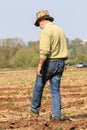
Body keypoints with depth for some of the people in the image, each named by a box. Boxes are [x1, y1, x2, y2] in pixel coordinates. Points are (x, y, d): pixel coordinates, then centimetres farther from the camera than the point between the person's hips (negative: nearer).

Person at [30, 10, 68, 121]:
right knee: (55, 90, 7)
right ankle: (56, 114, 2)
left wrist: (40, 65, -20)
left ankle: (35, 108, 27)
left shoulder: (46, 31, -13)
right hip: (60, 63, 7)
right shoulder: (60, 30, 14)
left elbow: (44, 50, -23)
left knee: (39, 86, 13)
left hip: (49, 63, -7)